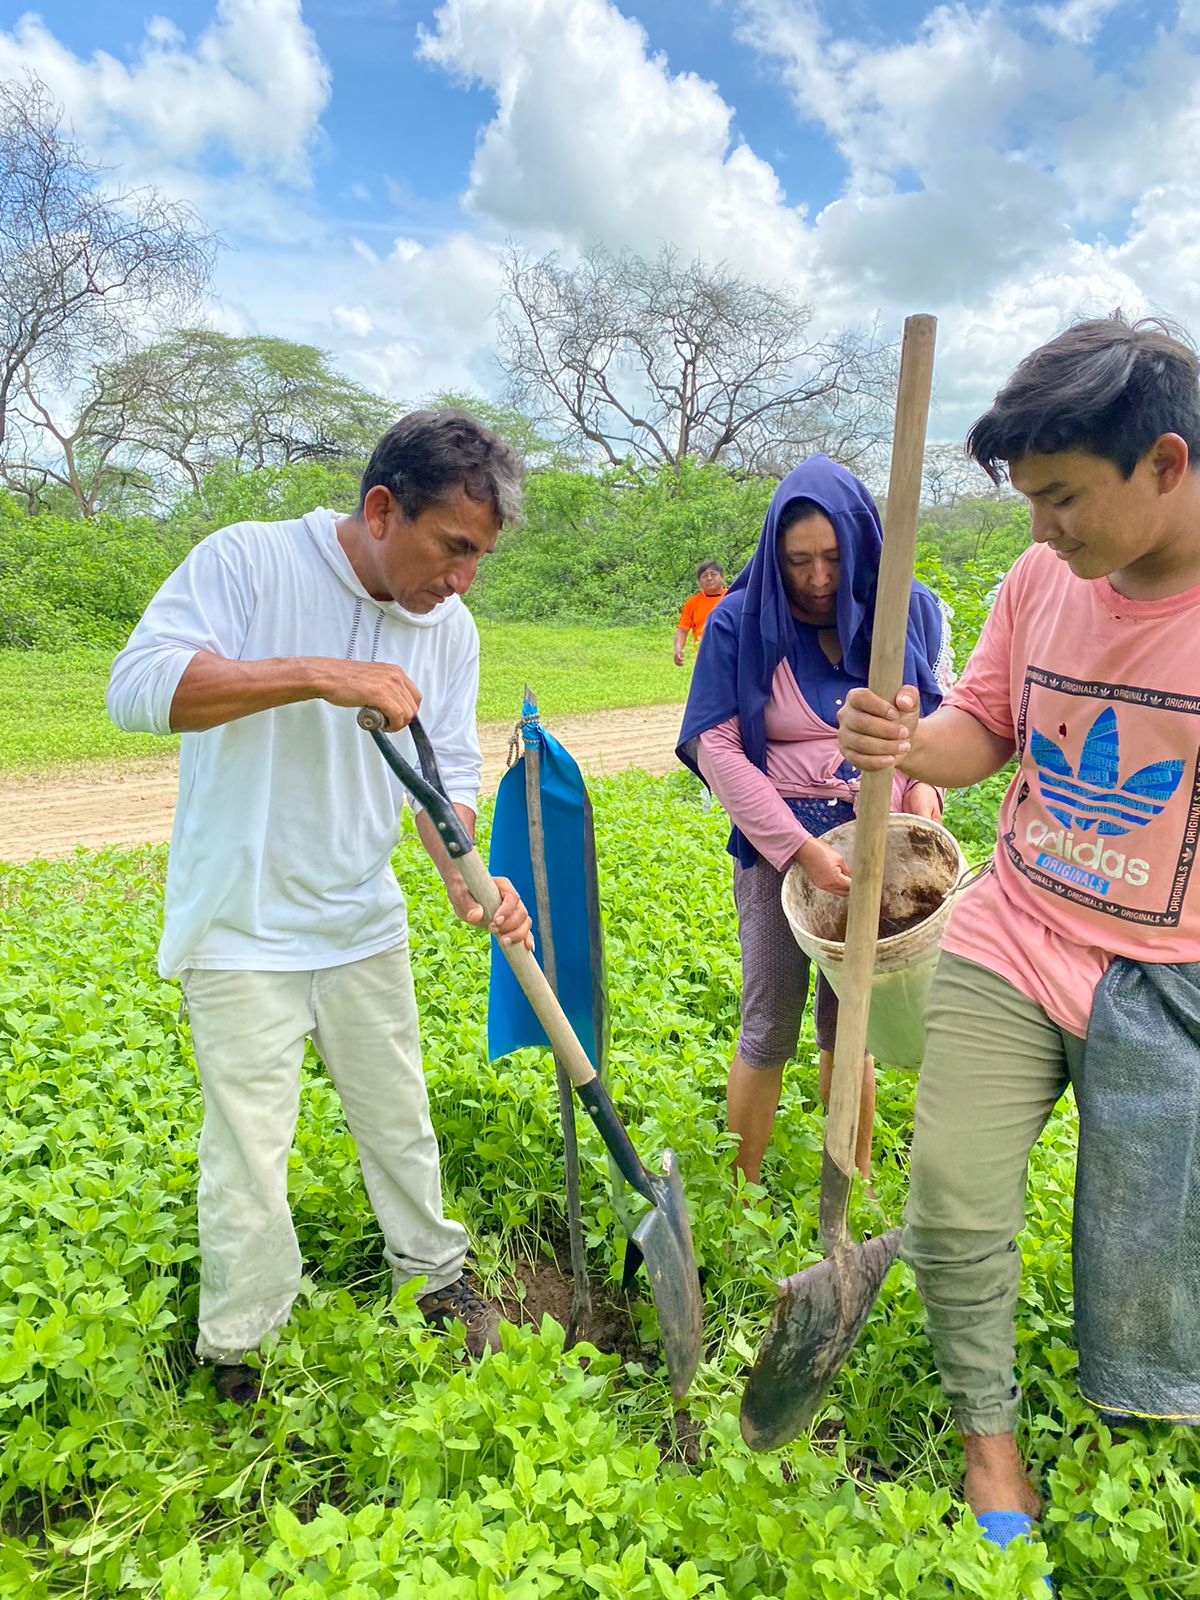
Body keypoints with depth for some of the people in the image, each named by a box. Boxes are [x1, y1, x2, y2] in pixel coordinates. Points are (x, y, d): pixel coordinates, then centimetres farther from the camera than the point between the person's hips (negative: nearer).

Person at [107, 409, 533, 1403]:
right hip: (243, 934, -5)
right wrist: (318, 674, -35)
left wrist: (468, 877, -18)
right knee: (250, 1156, 5)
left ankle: (436, 1273, 45)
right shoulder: (247, 561, -16)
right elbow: (138, 687, -27)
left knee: (399, 1117, 20)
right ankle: (236, 1354, 31)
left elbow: (447, 774, 1)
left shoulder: (450, 628, 0)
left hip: (365, 925, 5)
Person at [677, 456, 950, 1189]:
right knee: (770, 1031, 4)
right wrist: (801, 847, -17)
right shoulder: (742, 622, -8)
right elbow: (716, 748, -11)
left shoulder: (910, 612, 1)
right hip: (780, 848, -2)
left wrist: (923, 784, -8)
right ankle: (744, 1193, 24)